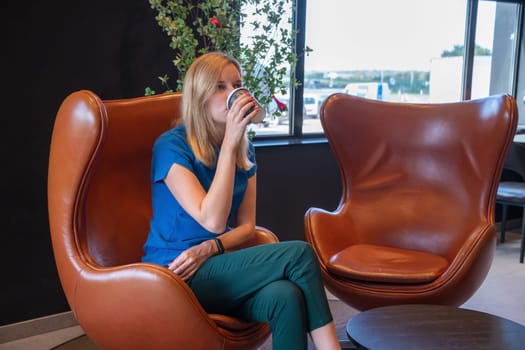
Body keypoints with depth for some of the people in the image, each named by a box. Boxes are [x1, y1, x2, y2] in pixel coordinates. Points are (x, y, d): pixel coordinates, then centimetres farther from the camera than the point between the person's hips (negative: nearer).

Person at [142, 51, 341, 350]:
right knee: (299, 254, -23)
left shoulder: (245, 150, 8)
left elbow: (246, 226, 8)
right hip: (178, 275, -5)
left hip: (216, 267, 5)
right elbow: (212, 221, -21)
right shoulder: (172, 146, -11)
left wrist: (208, 249, -13)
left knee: (286, 297, -30)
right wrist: (229, 143, -23)